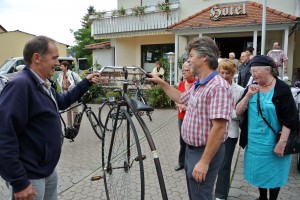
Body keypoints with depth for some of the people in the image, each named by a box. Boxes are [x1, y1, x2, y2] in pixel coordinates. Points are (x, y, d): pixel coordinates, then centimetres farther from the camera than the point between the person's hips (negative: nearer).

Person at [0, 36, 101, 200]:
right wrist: (19, 183, -25)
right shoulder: (20, 85, -22)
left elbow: (63, 101, 26)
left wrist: (86, 82, 19)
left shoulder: (44, 86, 8)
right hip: (29, 177, -9)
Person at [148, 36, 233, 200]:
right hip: (191, 149, 10)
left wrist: (204, 162, -28)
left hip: (205, 152, -9)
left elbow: (219, 127, -30)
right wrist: (161, 83, 20)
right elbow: (180, 98, 26)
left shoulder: (218, 86, -25)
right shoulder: (197, 85, 7)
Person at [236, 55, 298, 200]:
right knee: (259, 172, 18)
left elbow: (289, 120, -13)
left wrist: (282, 143, -18)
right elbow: (238, 112, -4)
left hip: (273, 142, -4)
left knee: (273, 173, 11)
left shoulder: (282, 89, -12)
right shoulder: (251, 88, 2)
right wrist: (249, 95, -17)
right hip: (254, 142, 4)